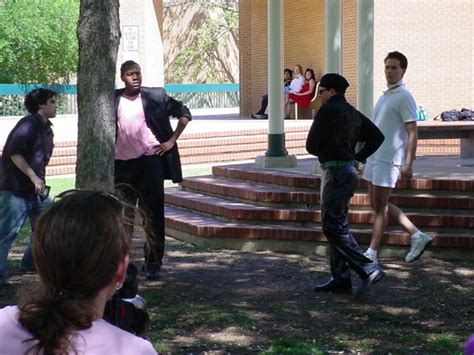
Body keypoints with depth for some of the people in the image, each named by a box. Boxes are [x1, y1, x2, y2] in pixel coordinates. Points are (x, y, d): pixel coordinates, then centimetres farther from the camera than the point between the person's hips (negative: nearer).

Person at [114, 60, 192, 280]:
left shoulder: (155, 96, -1)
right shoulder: (114, 100, 5)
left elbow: (184, 113, 5)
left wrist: (172, 140, 0)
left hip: (151, 160, -2)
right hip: (123, 164, 2)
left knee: (153, 215, 1)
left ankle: (153, 265, 7)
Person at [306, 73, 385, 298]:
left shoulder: (327, 111, -12)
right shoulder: (353, 113, 14)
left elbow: (311, 145, -10)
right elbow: (377, 136, 15)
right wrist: (357, 156, 12)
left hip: (335, 172, -10)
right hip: (348, 169, 10)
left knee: (332, 226, -10)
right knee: (337, 226, 12)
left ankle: (368, 270, -13)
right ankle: (340, 279, 14)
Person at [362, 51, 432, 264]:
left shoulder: (404, 97, -11)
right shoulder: (384, 96, 15)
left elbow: (412, 133, -15)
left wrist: (408, 164, -21)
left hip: (389, 159, -10)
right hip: (375, 157, 10)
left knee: (380, 206, -4)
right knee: (377, 203, 11)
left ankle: (372, 253, 3)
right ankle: (418, 236, 17)